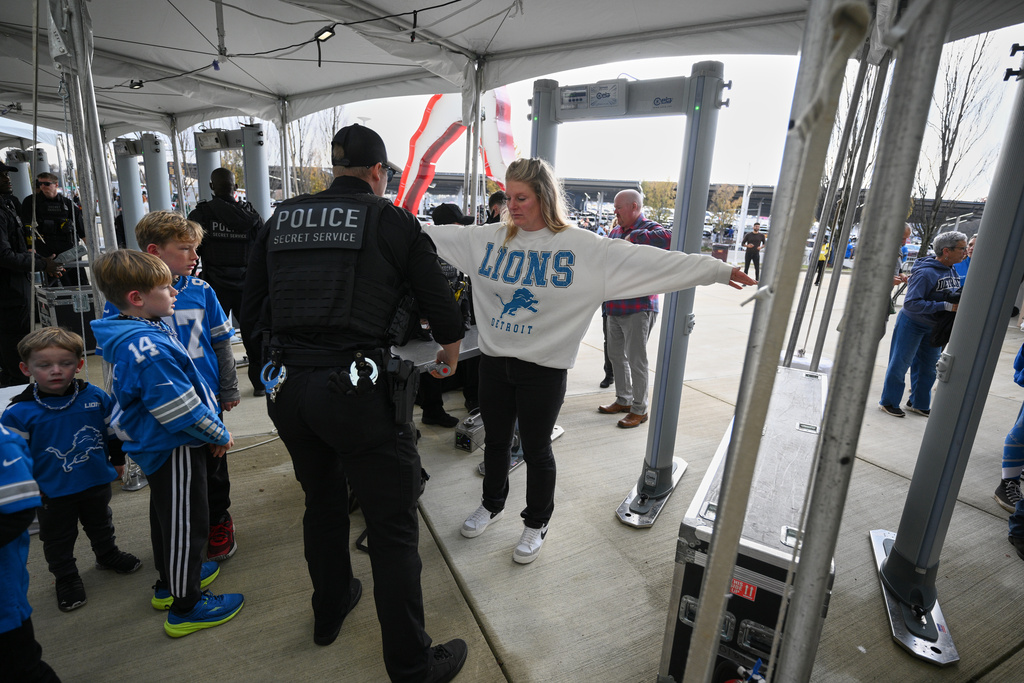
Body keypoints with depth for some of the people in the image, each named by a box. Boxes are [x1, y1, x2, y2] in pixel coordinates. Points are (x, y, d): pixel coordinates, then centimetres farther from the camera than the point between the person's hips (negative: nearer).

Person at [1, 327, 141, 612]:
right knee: (58, 538, 16)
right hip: (52, 492, -2)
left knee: (100, 525, 24)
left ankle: (108, 555, 48)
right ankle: (66, 577, 38)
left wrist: (117, 459, 8)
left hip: (97, 482, 2)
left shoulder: (96, 397, -10)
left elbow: (114, 433, 4)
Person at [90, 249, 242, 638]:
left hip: (156, 445, 10)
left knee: (166, 515, 24)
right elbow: (180, 409, -25)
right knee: (186, 524, 4)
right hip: (174, 449, -10)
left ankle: (169, 583, 43)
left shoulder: (130, 336, 3)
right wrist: (220, 435, -13)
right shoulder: (149, 348, -28)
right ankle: (185, 607, 20)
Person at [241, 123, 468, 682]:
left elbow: (252, 305, 14)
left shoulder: (282, 219, 10)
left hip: (288, 386, 6)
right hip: (359, 389, -6)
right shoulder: (392, 221, -4)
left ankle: (329, 613, 48)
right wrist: (450, 344, 19)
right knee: (393, 528, 7)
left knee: (322, 502, 26)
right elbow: (437, 296, -1)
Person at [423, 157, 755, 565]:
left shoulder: (583, 247, -11)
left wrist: (719, 271, -18)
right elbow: (436, 236, 11)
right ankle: (492, 505, 46)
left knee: (536, 449, 11)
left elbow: (644, 261, -15)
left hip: (544, 367, -3)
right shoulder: (490, 238, 1)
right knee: (495, 440, 20)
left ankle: (536, 524, 36)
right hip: (494, 360, 4)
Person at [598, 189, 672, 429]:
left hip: (638, 308, -9)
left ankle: (640, 410, 13)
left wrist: (635, 237, -29)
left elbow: (669, 238, -34)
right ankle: (623, 400, 33)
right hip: (615, 307, 9)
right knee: (616, 355, 17)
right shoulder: (616, 231, 15)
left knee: (636, 360, -1)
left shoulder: (648, 229, -11)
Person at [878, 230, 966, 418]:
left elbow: (954, 297, 15)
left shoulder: (953, 272, 3)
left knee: (928, 367, 15)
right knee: (900, 364, 2)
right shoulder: (926, 272, -24)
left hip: (934, 327, 8)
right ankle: (888, 402, 16)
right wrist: (945, 306, -29)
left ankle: (919, 403, 30)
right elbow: (911, 303, -29)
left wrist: (960, 303, -7)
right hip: (912, 324, -8)